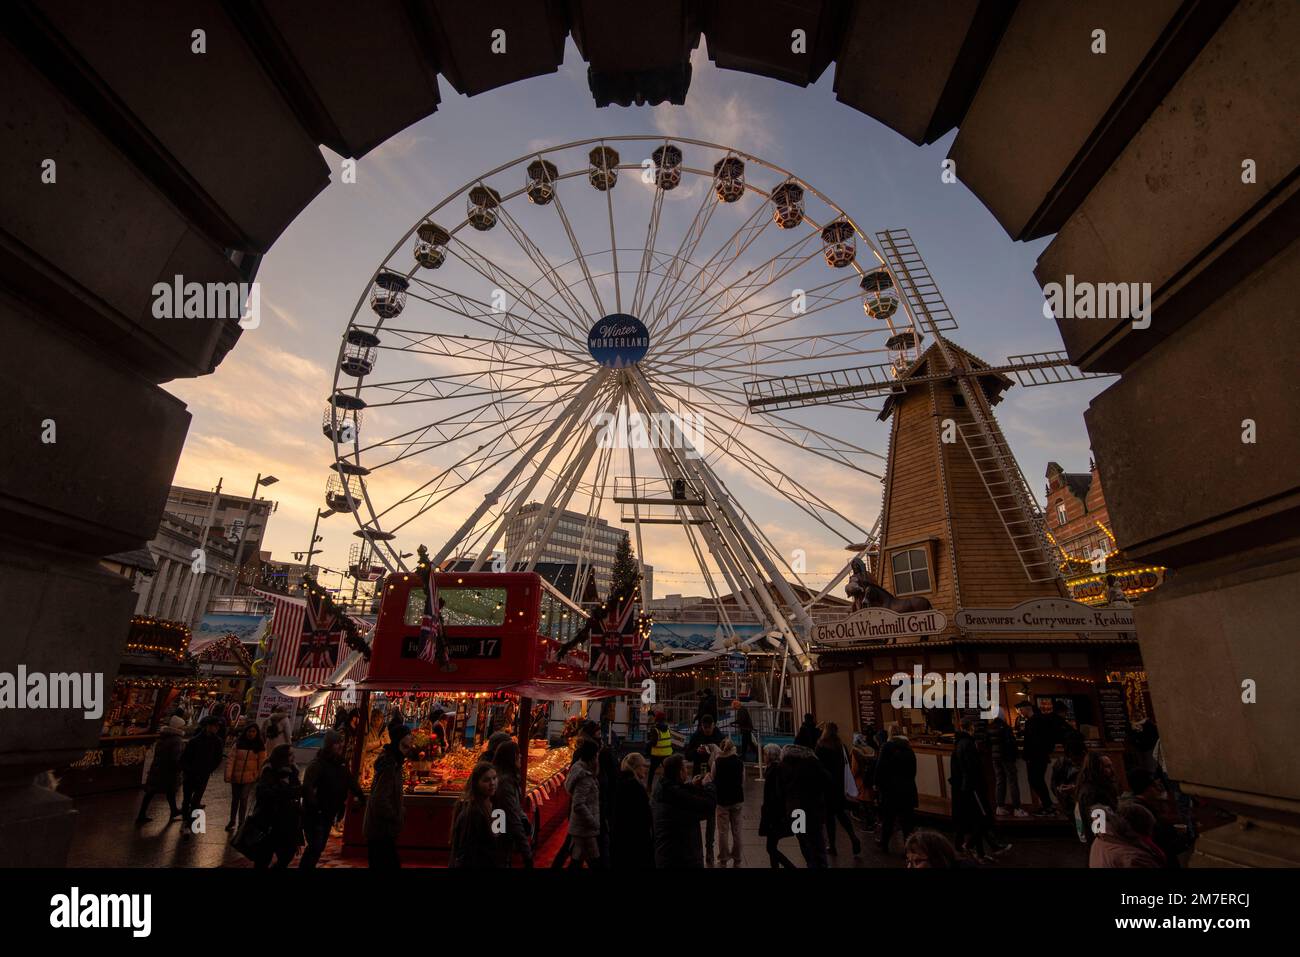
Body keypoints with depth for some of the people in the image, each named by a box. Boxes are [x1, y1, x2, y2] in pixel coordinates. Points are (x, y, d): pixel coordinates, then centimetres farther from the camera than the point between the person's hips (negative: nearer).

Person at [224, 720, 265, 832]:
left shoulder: (260, 746, -6)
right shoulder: (238, 743, -5)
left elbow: (262, 763, -3)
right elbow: (231, 759, -6)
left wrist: (260, 777, -5)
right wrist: (228, 775, -12)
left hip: (249, 777, -2)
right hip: (236, 776, 2)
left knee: (243, 799, -4)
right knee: (235, 799, 16)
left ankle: (241, 823, 11)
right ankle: (232, 821, 34)